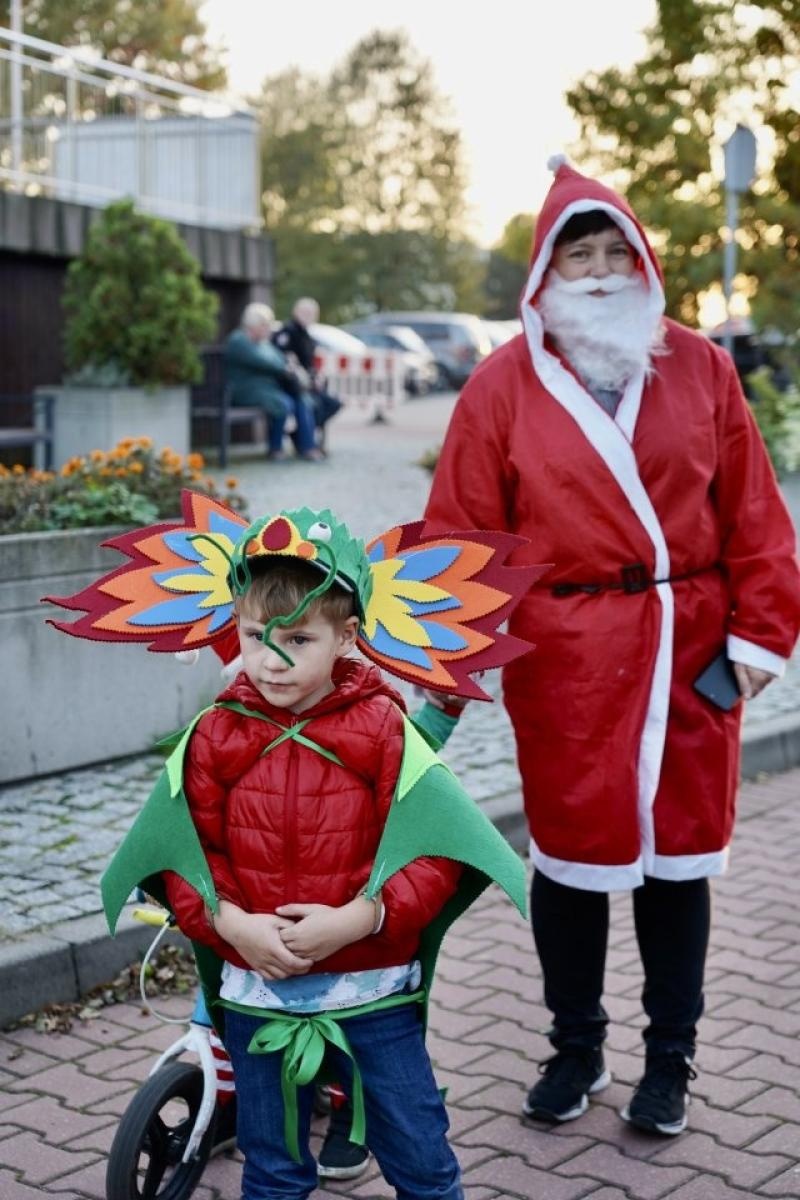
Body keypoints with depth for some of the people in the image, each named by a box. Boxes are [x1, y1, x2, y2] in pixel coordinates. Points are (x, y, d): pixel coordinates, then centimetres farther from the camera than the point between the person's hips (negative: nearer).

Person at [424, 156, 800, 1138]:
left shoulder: (697, 367, 3)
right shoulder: (504, 385, -2)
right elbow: (462, 535, -1)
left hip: (685, 651, 2)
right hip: (564, 660, -1)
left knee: (678, 853, 11)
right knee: (571, 853, 9)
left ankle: (670, 1056, 28)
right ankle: (575, 1047, 29)